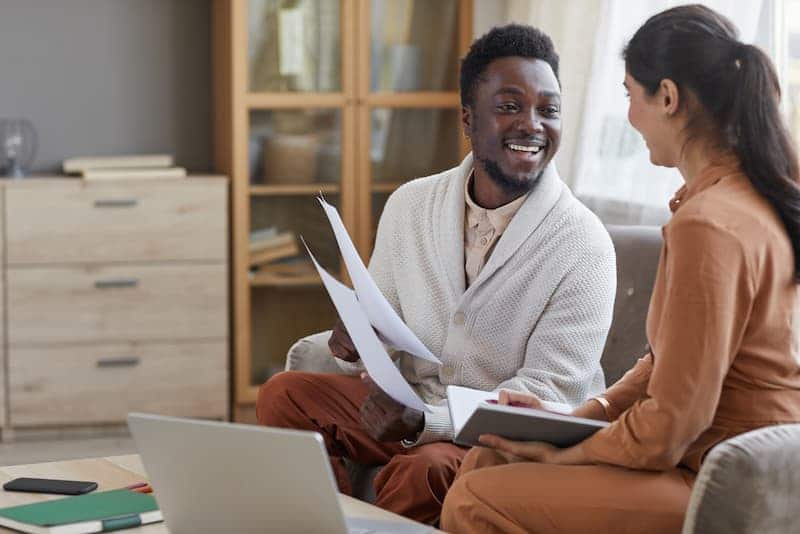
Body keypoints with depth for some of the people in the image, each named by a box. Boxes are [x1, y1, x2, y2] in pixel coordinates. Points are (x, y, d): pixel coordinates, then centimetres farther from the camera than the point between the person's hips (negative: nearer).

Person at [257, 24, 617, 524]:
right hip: (412, 404, 6)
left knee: (426, 468, -34)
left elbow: (548, 397, -18)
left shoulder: (584, 246, -15)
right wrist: (354, 346, -16)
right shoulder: (410, 205, 1)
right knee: (285, 393, -12)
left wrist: (425, 423, -32)